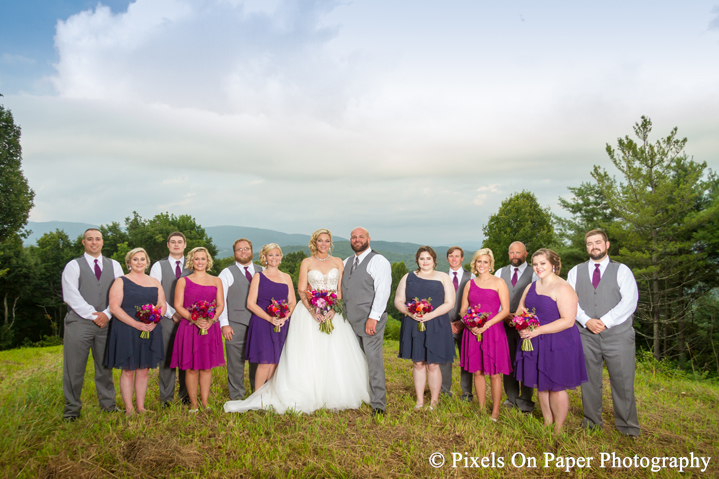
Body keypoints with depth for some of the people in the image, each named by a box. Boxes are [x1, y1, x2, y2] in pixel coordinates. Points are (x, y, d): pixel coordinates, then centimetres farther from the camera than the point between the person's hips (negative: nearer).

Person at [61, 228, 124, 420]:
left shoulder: (114, 265, 12)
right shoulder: (73, 266, 4)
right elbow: (71, 296, -5)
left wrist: (107, 314, -7)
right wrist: (93, 315, -10)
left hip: (106, 322, 2)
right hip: (79, 322, -2)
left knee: (105, 365, 9)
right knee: (74, 367, 1)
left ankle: (108, 403, 19)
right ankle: (72, 407, 15)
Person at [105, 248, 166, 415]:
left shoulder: (154, 282, 12)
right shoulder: (121, 282, 0)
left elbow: (162, 305, 9)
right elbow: (114, 307, -9)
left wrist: (154, 322, -11)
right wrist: (136, 324, -18)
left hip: (150, 332, 4)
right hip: (126, 331, -3)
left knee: (144, 370, 8)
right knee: (128, 370, 2)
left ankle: (141, 407, 17)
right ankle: (129, 408, 13)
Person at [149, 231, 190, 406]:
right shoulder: (158, 266, 6)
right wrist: (172, 313, -7)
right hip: (166, 319, -1)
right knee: (167, 358, 2)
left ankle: (185, 395, 17)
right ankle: (166, 397, 13)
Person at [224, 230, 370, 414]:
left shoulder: (337, 262, 9)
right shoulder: (307, 262, 5)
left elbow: (342, 289, 3)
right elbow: (301, 290, -1)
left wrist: (333, 310, -13)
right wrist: (313, 311, -15)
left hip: (334, 313, 2)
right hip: (310, 312, -2)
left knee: (336, 356, 1)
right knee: (307, 356, -3)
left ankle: (334, 398, 13)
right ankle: (307, 398, 5)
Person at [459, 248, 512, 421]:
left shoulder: (498, 283, 0)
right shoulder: (470, 284, 11)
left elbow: (505, 310, -5)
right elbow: (463, 309, 13)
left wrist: (486, 325, -14)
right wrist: (470, 324, -7)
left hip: (493, 331, -3)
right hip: (473, 332, 3)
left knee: (494, 373, 1)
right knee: (477, 371, 8)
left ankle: (495, 411, 13)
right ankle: (481, 408, 21)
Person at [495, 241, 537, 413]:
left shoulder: (534, 273, 1)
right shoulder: (500, 273, 12)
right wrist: (503, 315, -7)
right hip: (504, 323, 3)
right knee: (508, 362, 9)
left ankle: (525, 401, 14)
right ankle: (512, 398, 23)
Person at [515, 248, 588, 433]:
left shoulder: (563, 288, -13)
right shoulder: (531, 287, 11)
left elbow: (568, 321, -20)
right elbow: (520, 311, 17)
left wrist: (537, 331, -23)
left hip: (557, 345, -7)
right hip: (535, 345, 7)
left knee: (556, 387, 3)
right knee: (540, 385, 13)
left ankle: (559, 428, 19)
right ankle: (546, 423, 28)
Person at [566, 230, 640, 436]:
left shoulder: (622, 270, 7)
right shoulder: (576, 272, 13)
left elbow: (630, 301, -5)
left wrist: (605, 321, -14)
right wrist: (586, 321, -11)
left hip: (618, 334, -2)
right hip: (586, 335, 2)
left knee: (623, 381, 0)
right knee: (589, 380, 8)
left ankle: (627, 427, 14)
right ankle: (591, 423, 21)